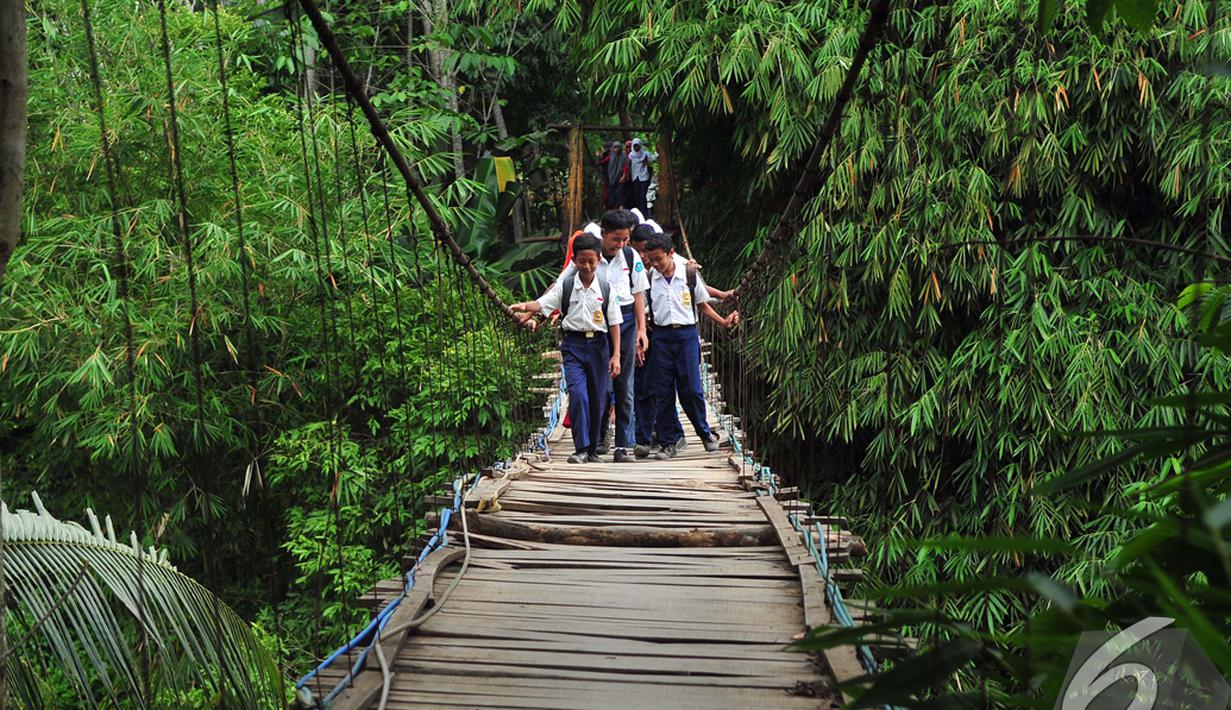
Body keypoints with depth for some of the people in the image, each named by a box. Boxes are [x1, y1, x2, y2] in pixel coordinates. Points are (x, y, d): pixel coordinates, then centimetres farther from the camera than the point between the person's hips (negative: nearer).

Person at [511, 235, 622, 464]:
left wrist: (616, 355, -2)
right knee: (578, 394, -17)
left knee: (598, 400, 7)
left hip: (598, 344, 2)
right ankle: (581, 449, -12)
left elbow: (614, 323, 3)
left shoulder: (606, 289, 3)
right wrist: (525, 306, -29)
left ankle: (592, 450, 20)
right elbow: (542, 303, -8)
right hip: (573, 344, -2)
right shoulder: (565, 286, 2)